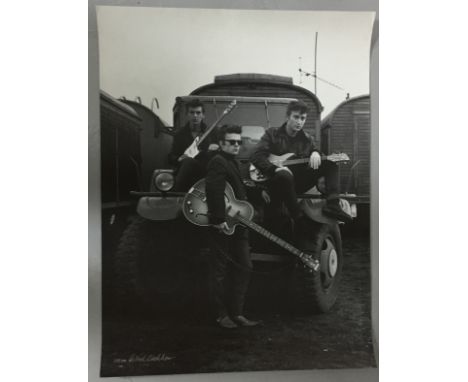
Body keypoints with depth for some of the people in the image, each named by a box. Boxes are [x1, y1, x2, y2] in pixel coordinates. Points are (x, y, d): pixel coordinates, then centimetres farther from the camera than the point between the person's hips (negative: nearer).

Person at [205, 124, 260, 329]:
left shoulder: (233, 162, 19)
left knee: (244, 268, 9)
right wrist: (219, 220, -28)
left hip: (237, 225, 10)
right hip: (222, 227, -9)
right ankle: (222, 315, 12)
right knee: (221, 271, 1)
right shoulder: (218, 162, -11)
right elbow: (214, 191, -25)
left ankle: (236, 313, 18)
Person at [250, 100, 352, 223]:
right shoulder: (272, 134, 4)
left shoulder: (306, 139, 16)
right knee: (284, 175, -42)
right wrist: (276, 169, -22)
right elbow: (256, 156, -6)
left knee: (330, 164, -8)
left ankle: (332, 205, -25)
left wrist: (315, 153, -8)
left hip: (300, 183, 5)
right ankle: (298, 217, -29)